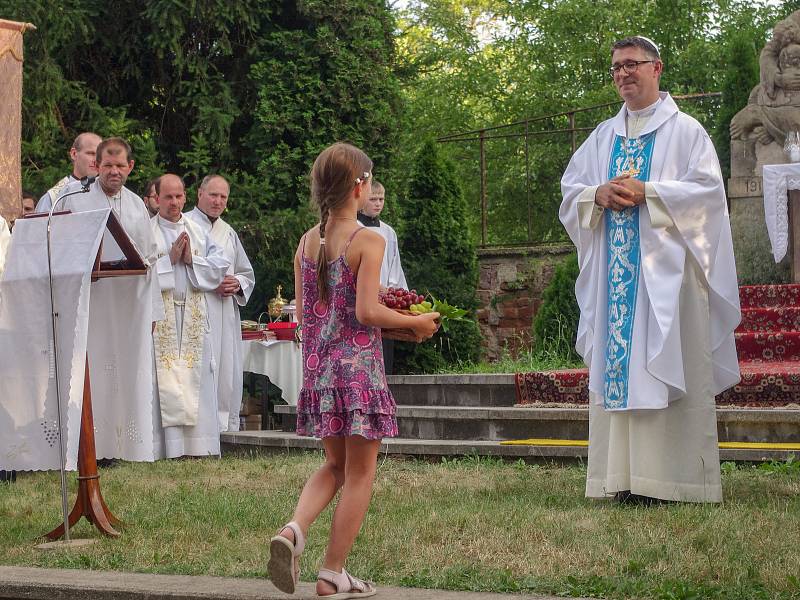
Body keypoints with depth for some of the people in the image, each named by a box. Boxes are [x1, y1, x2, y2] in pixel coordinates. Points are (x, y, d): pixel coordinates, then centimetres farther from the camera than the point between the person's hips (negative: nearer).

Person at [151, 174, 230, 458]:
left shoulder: (198, 232, 16)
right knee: (165, 381, -9)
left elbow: (221, 264, 8)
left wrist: (191, 260, -4)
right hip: (160, 315, -4)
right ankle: (170, 445, -9)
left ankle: (198, 444, 4)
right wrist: (169, 260, -10)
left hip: (194, 317, 4)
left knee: (196, 379, 2)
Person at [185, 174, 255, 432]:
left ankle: (227, 427, 10)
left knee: (229, 378, 5)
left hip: (226, 316, 7)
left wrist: (237, 284, 2)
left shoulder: (229, 232, 21)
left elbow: (248, 274, 25)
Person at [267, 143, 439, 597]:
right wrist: (416, 322, -3)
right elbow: (367, 312, -18)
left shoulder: (307, 242, 7)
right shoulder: (368, 241, -12)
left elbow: (304, 313, 10)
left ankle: (294, 529, -4)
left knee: (336, 465, 21)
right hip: (359, 367, -6)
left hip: (318, 365, 6)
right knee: (360, 474, 6)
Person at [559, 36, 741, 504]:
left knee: (669, 367, -8)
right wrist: (600, 195, -7)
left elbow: (708, 189, -7)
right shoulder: (603, 137, 17)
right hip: (616, 271, 5)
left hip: (666, 269, -5)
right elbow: (570, 192, 15)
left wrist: (647, 192, -16)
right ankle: (626, 477, 1)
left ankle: (675, 476, -8)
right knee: (618, 365, 0)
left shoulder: (684, 131, 2)